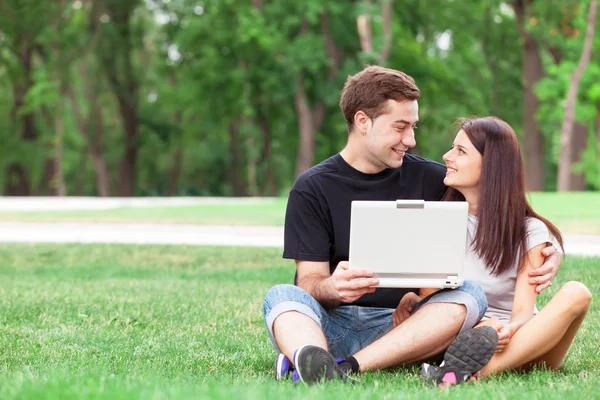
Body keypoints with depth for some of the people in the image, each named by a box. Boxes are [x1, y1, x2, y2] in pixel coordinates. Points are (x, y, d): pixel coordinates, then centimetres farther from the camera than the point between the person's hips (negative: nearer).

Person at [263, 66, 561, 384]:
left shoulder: (430, 179, 10)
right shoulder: (312, 189, 4)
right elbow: (309, 280, -4)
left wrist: (548, 254, -7)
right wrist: (332, 288, -30)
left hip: (400, 323, 2)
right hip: (333, 324, -2)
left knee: (470, 295, -25)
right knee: (281, 296, -29)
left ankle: (344, 368, -44)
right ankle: (313, 362, -64)